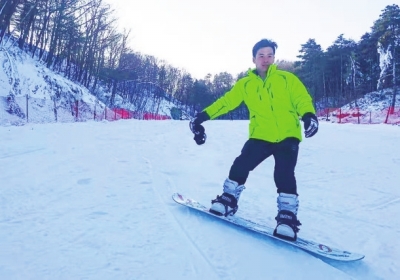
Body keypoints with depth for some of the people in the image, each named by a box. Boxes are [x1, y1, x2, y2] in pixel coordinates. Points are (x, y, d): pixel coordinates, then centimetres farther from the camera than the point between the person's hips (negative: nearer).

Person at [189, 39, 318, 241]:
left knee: (284, 175, -17)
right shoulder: (245, 84, 8)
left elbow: (302, 99, -6)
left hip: (287, 137, -2)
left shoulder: (287, 79, 3)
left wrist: (309, 116, -28)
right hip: (260, 137, 2)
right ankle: (228, 201, 15)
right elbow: (225, 102, 5)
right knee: (240, 166, -8)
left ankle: (287, 218, -1)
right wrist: (201, 117, -3)